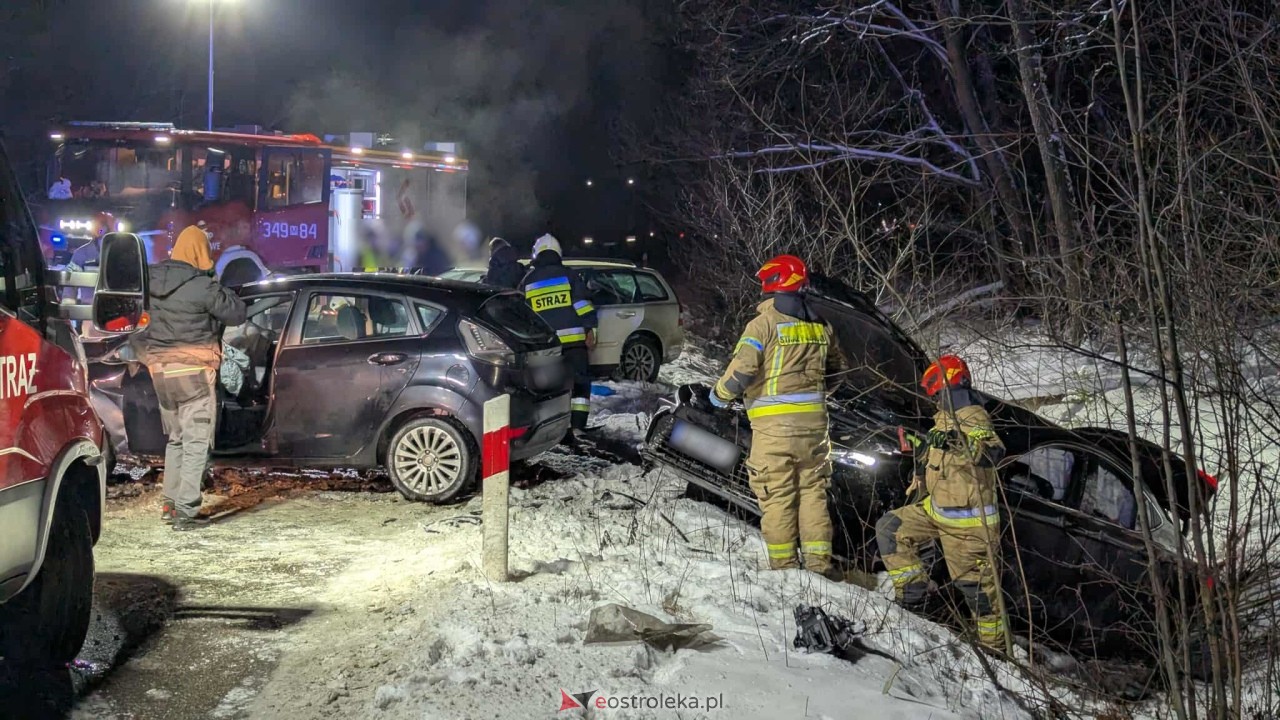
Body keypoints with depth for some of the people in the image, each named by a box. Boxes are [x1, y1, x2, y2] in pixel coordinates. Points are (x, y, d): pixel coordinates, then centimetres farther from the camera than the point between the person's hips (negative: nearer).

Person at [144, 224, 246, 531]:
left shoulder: (155, 280, 2)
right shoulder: (202, 286, -16)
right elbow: (237, 313, -11)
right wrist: (222, 292, 8)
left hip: (161, 369, 6)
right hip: (194, 370, -6)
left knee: (175, 438, 20)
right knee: (196, 443, -2)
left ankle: (170, 503, 23)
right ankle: (185, 511, -7)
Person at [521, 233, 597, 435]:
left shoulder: (528, 281, 12)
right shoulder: (568, 275, 4)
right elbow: (582, 304, -5)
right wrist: (590, 330, -4)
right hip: (573, 339, -2)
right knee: (579, 383, 1)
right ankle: (576, 428, -9)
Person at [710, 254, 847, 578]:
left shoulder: (764, 323, -9)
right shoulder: (819, 325, 11)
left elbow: (743, 367, -16)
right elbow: (837, 369, 23)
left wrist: (719, 395, 0)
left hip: (774, 421, -5)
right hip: (813, 418, 5)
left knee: (777, 493, 1)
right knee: (812, 490, 10)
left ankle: (783, 564, 3)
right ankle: (819, 561, 9)